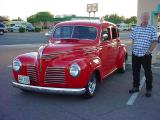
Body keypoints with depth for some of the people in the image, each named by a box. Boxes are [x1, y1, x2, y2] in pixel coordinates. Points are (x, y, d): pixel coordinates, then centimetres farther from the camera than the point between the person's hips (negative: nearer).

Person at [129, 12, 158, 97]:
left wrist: (149, 51, -10)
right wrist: (133, 48, 4)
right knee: (135, 71, 13)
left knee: (148, 72, 3)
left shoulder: (152, 29, -3)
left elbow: (155, 42, -4)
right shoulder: (136, 28, 6)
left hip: (146, 55, -3)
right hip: (135, 54, 4)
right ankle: (136, 87, 29)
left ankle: (149, 90, 15)